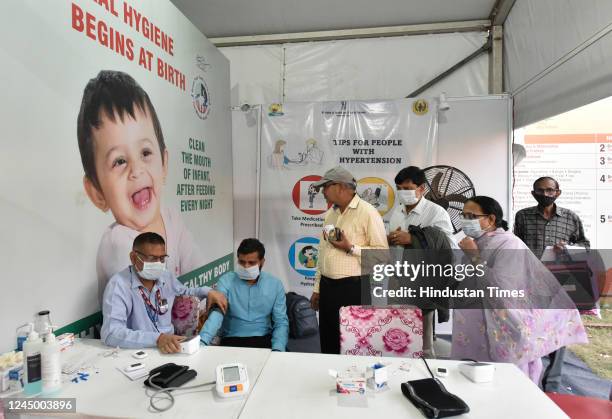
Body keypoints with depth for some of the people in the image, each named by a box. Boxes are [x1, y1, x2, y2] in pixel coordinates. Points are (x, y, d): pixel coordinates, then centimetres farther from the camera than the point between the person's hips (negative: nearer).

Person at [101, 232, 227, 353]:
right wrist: (157, 339, -33)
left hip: (170, 348, 4)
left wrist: (207, 291, 6)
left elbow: (184, 293, 24)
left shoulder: (167, 277, 4)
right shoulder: (119, 284, -14)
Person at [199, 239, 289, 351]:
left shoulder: (275, 284, 1)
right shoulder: (226, 281, -4)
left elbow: (281, 322, 1)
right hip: (232, 340, 0)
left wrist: (277, 350, -17)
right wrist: (202, 341, -36)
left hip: (264, 340, 1)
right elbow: (216, 314, -18)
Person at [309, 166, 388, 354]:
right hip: (328, 287, 7)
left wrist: (351, 248, -21)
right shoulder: (330, 213, 12)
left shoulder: (367, 212, -10)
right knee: (328, 343, 16)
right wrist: (317, 288, 16)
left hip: (353, 288, -7)